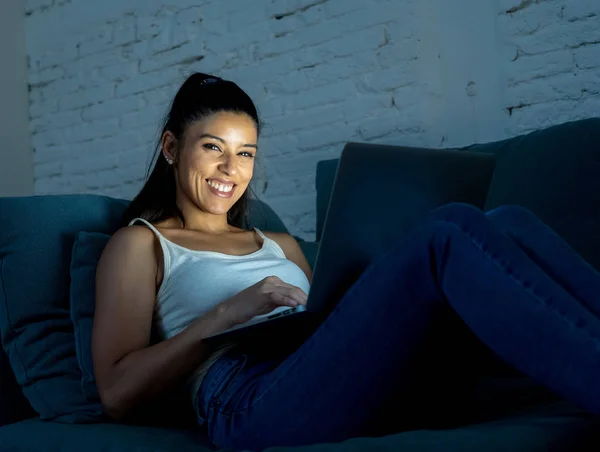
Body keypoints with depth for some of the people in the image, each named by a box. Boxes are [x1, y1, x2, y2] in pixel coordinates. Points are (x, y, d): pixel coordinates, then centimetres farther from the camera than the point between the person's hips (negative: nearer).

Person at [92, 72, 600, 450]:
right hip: (255, 407, -6)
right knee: (449, 234, -26)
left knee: (506, 223, -16)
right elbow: (117, 392, 4)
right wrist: (228, 313, -5)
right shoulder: (140, 243, 18)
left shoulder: (280, 245, 35)